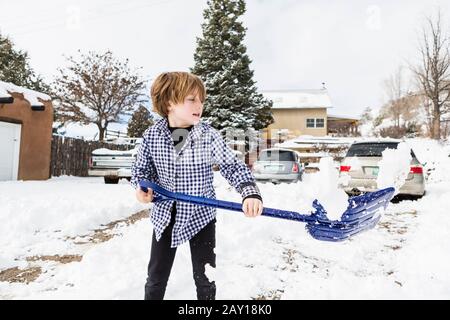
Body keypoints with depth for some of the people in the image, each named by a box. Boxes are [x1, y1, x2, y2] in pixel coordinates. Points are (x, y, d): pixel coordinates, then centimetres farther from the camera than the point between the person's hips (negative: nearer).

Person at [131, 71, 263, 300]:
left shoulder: (209, 136, -17)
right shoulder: (151, 136, -10)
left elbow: (233, 167, -16)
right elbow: (141, 169, 5)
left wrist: (250, 192, -32)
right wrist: (141, 187, -15)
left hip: (201, 215, -1)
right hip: (165, 215, 2)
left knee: (204, 278, 13)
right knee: (156, 277, 17)